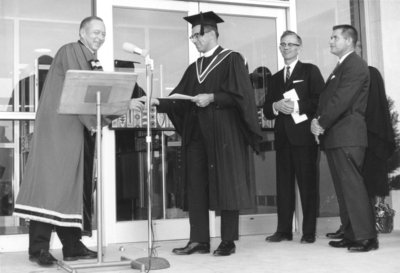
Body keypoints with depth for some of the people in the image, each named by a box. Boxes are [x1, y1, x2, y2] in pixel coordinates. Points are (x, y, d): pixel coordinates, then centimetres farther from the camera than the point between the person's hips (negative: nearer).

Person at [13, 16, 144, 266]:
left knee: (71, 185, 7)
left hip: (76, 128, 9)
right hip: (57, 126, -8)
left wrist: (123, 104, -2)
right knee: (50, 180, -10)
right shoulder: (70, 52, -7)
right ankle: (39, 248, -8)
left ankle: (72, 245, 10)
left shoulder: (93, 62, 18)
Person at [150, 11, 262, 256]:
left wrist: (211, 98, -16)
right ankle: (199, 240, 6)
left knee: (226, 185, -1)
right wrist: (158, 102, -4)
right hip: (197, 133, 6)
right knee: (196, 186, 2)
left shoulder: (232, 60, 0)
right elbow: (180, 99, 11)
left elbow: (239, 95, -10)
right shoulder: (194, 68, 18)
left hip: (224, 133, -6)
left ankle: (228, 241, 6)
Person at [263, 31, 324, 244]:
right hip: (283, 136, 5)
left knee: (307, 183, -4)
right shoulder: (275, 78, 21)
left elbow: (320, 100, -5)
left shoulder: (310, 71, 7)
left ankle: (309, 232, 1)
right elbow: (266, 110, 16)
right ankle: (284, 230, 7)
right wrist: (276, 106, -5)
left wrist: (297, 106, -16)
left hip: (304, 135, -5)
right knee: (283, 184, 3)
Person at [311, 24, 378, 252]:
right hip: (335, 136, 10)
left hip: (347, 136, -10)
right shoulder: (341, 67, 24)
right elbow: (327, 98, 20)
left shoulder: (355, 65, -8)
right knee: (344, 188, 10)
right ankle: (352, 235, 15)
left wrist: (322, 124, -13)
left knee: (352, 186, -10)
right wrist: (318, 121, 4)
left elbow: (342, 99, -17)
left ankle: (366, 237, -7)